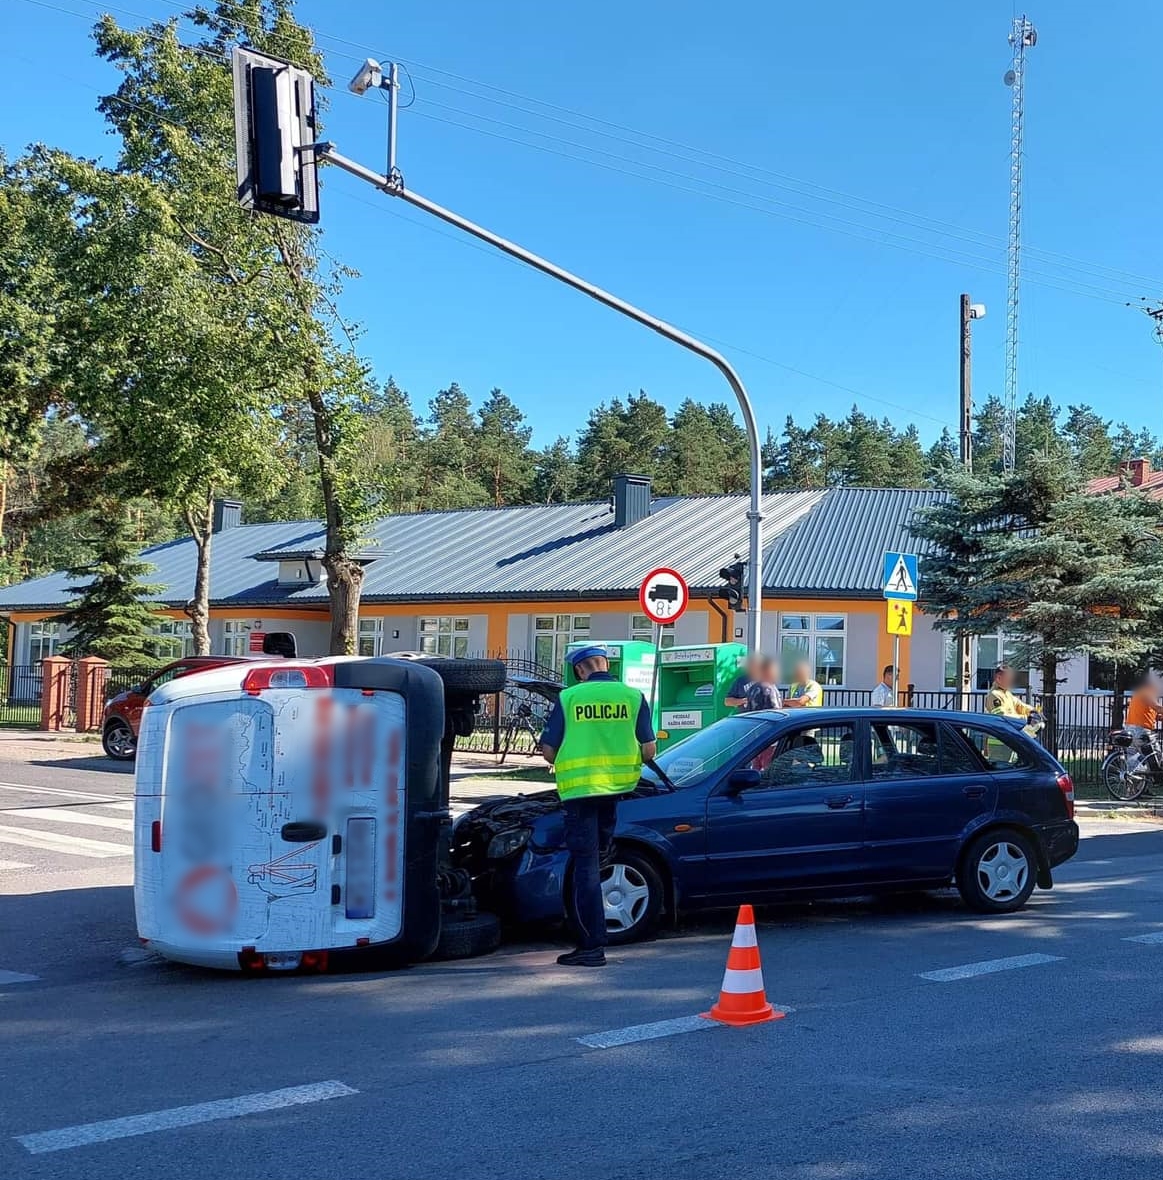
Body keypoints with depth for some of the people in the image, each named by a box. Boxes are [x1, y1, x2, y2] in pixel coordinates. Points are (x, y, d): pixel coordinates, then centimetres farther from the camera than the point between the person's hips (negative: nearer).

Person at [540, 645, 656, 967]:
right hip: (620, 789, 2)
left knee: (586, 865, 1)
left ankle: (592, 946, -2)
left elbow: (548, 751, 0)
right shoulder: (633, 696, 3)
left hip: (579, 789, -2)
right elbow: (649, 750, 2)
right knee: (595, 860, 18)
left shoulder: (568, 698, -1)